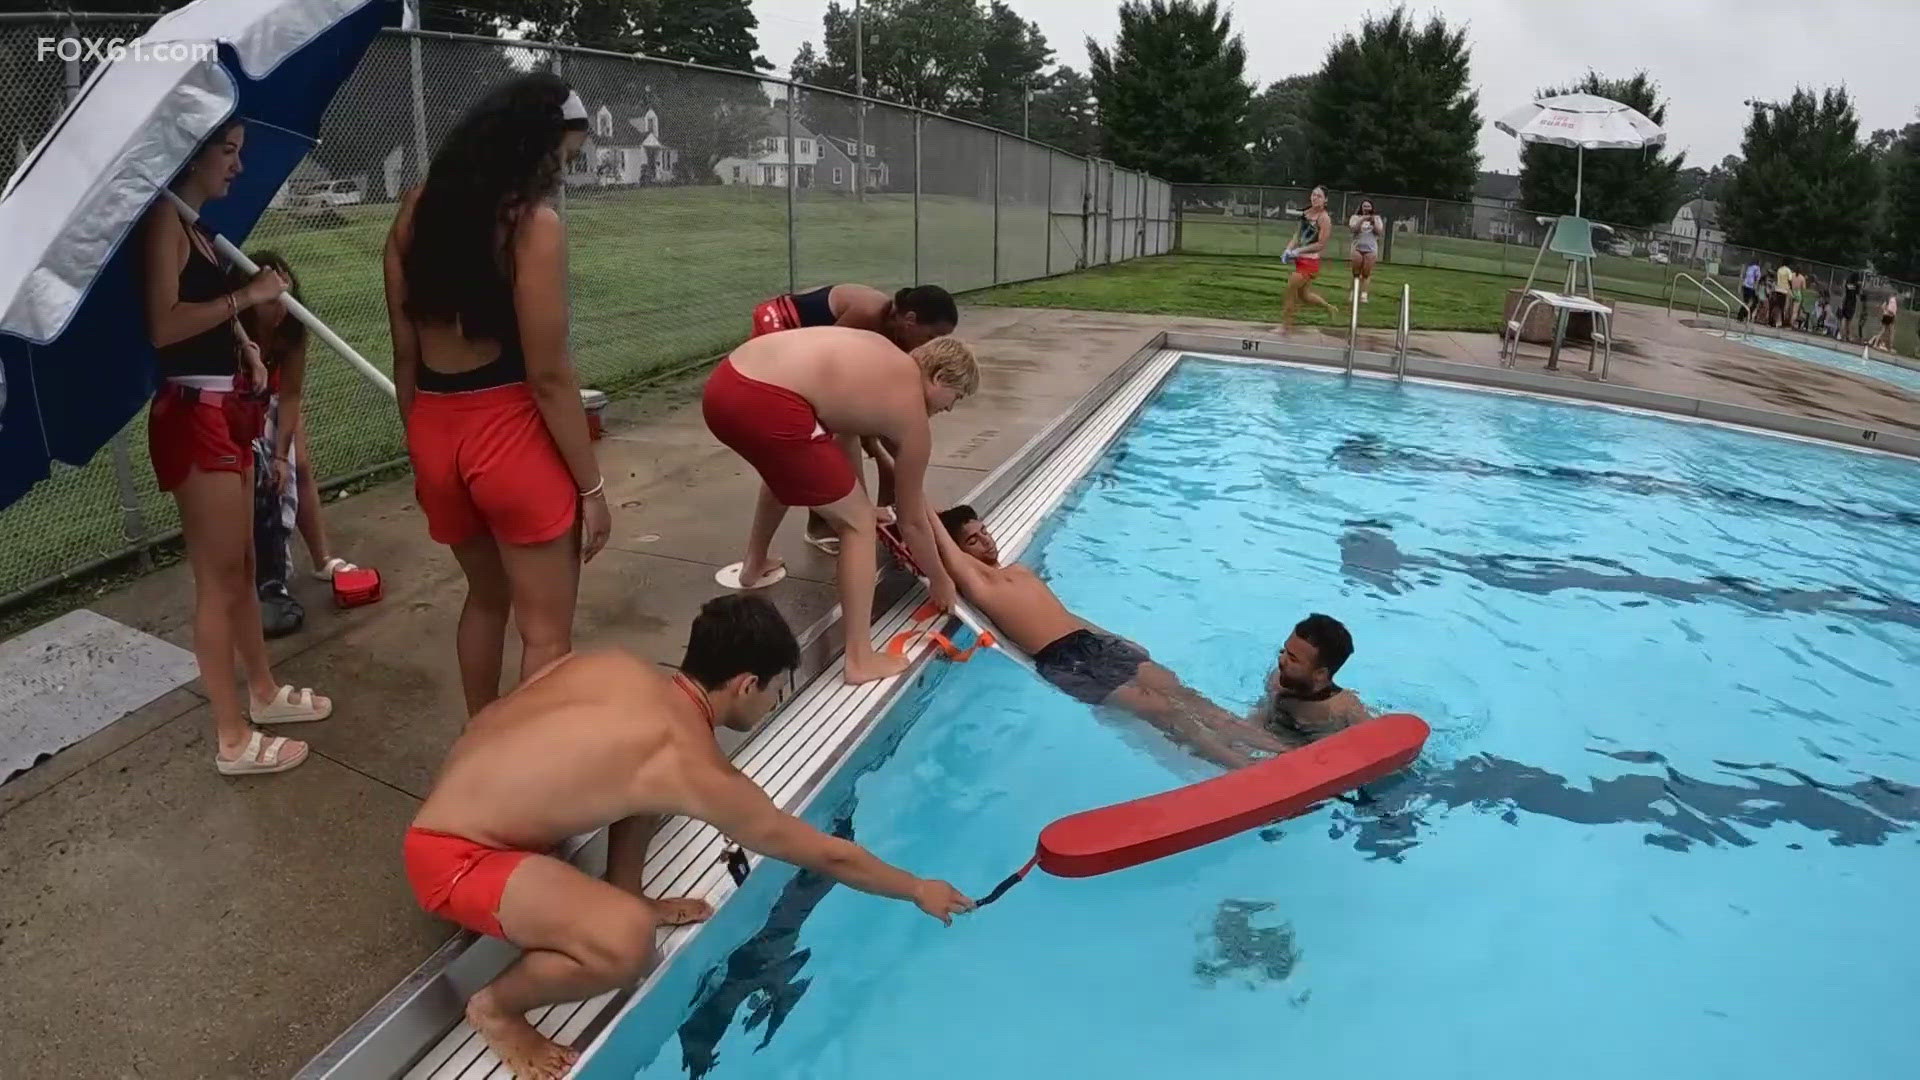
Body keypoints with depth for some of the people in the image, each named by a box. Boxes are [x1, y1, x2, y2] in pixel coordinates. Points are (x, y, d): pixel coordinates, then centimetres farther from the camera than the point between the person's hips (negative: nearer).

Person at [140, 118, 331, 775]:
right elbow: (163, 326, -23)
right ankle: (233, 740, 6)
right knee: (218, 579, -3)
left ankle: (263, 692, 34)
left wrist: (244, 344, 6)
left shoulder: (196, 225, 15)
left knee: (242, 566, 19)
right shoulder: (164, 219, -13)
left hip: (226, 409, 10)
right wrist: (247, 296, -17)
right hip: (192, 416, -10)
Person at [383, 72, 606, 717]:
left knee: (486, 597, 27)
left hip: (435, 431, 8)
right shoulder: (534, 223, -13)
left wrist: (419, 447, 20)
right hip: (511, 434, -7)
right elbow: (548, 377, -15)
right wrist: (591, 485, -8)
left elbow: (406, 354, 10)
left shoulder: (417, 209, 7)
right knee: (546, 631, 5)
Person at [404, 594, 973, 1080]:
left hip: (460, 793, 9)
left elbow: (486, 720, 14)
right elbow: (828, 855, -8)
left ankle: (622, 895, 23)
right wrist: (918, 890, 8)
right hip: (451, 856, -9)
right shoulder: (698, 771, -20)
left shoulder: (617, 665, -2)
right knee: (627, 944, -28)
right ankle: (495, 1007, 1)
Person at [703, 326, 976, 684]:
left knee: (786, 467, 40)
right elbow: (912, 520, 18)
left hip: (724, 384, 9)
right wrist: (941, 581, 33)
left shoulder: (882, 356, 28)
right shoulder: (913, 417, 9)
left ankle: (754, 566, 60)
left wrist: (857, 498, 47)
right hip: (766, 405, -9)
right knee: (858, 522, 7)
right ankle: (860, 660, 8)